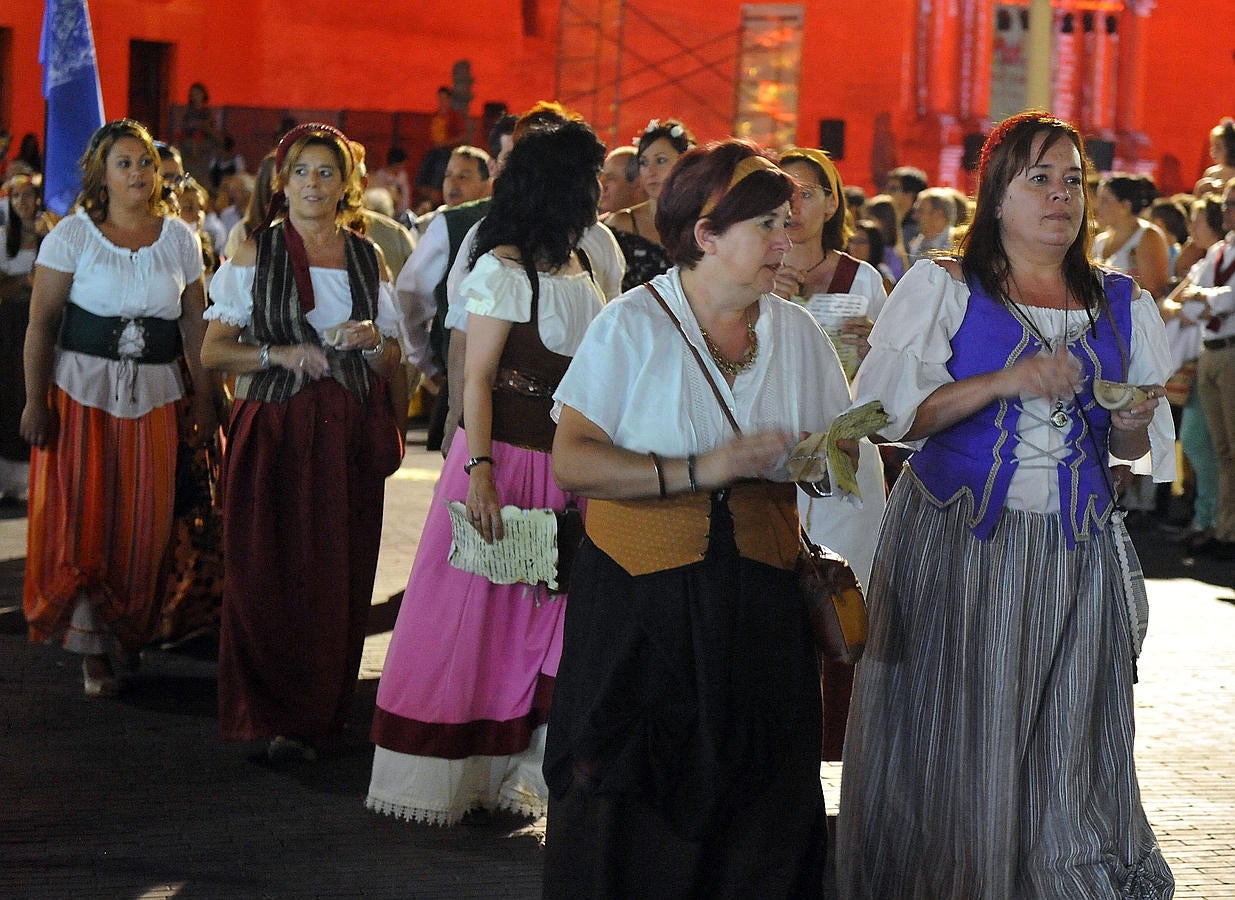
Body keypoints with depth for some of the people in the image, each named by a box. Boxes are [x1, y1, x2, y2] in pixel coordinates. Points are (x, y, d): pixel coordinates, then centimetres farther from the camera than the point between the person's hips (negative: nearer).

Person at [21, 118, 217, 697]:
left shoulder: (178, 238, 6)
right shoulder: (73, 235, -3)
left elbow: (194, 325, 9)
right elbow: (41, 323, -5)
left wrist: (205, 397, 5)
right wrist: (36, 401, -10)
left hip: (153, 394, 3)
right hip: (81, 388, -3)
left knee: (143, 520, 5)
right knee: (82, 517, -2)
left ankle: (128, 632, 22)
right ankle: (92, 649, 5)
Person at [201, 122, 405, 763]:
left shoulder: (367, 258, 11)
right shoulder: (257, 253, 3)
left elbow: (391, 362, 17)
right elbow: (213, 351, 0)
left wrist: (372, 340, -5)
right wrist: (281, 355, -14)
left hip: (349, 433, 3)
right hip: (275, 428, -2)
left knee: (338, 576, 0)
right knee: (268, 576, -7)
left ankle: (319, 715, 12)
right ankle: (274, 719, 1)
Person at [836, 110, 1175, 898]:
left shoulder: (1124, 307, 11)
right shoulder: (942, 289, 0)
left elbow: (1138, 448, 18)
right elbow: (888, 411, -10)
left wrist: (1132, 426, -6)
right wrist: (1006, 382, -20)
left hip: (1077, 554, 3)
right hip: (957, 547, -3)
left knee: (1069, 752, 3)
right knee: (954, 748, 1)